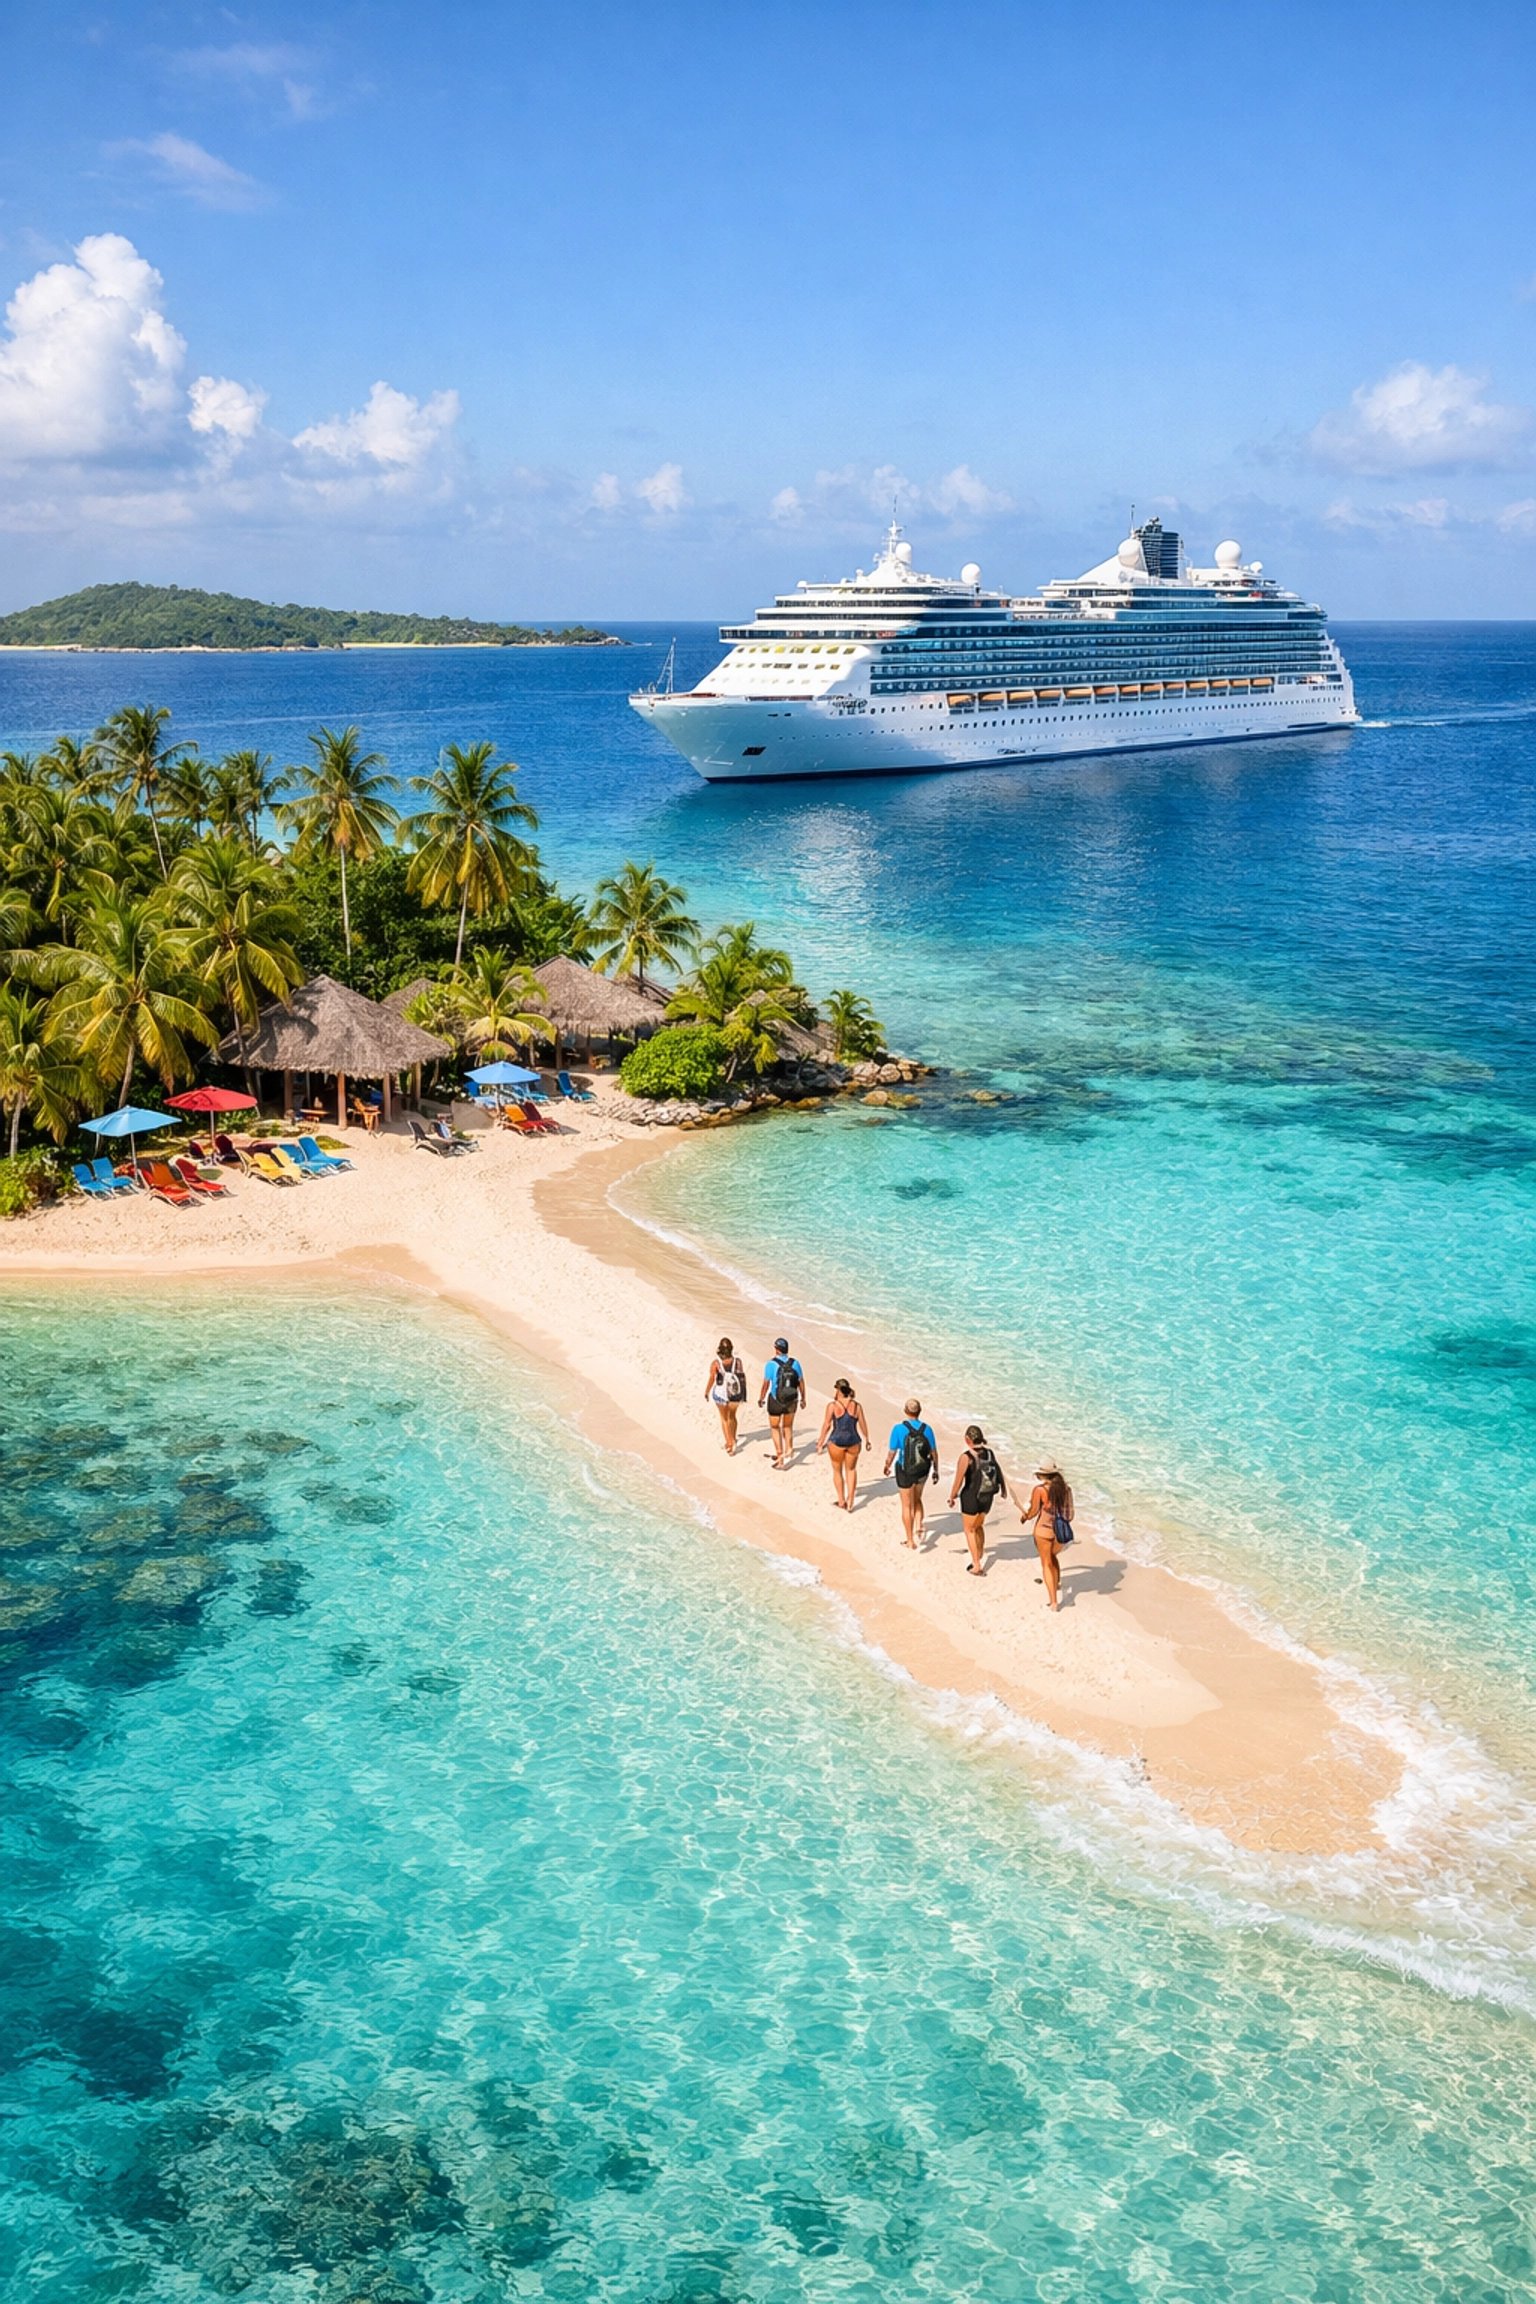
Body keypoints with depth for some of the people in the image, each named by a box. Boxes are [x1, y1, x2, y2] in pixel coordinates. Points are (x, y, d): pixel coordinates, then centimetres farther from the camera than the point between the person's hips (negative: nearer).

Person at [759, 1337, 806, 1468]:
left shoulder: (771, 1364, -17)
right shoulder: (795, 1363, -7)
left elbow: (766, 1384, -14)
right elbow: (801, 1382, 1)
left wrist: (761, 1399, 1)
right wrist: (802, 1398, 15)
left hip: (776, 1401, -3)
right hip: (792, 1401, 3)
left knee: (775, 1428, 15)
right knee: (788, 1427, 24)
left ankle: (780, 1458, 15)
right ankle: (788, 1453, 24)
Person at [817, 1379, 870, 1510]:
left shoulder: (832, 1405, -11)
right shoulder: (856, 1406, -2)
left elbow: (827, 1425, -8)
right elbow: (863, 1425, 4)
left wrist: (821, 1442, 1)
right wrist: (866, 1440, 19)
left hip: (836, 1441, -3)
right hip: (853, 1441, 3)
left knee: (837, 1470, 16)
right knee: (851, 1470, 19)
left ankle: (841, 1501, 22)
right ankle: (850, 1502, 18)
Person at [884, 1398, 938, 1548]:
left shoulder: (898, 1429, -18)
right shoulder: (927, 1429, -10)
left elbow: (892, 1452, -11)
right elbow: (934, 1452, -2)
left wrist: (887, 1466, 8)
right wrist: (936, 1471, 13)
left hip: (905, 1472, -3)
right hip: (923, 1472, 3)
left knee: (907, 1505, 12)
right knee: (917, 1500, 28)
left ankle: (910, 1542, 20)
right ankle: (919, 1527, 8)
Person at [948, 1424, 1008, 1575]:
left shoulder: (966, 1457, -19)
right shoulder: (990, 1453, -1)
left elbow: (958, 1480, -18)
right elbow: (999, 1472, 12)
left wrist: (952, 1497, -2)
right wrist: (1003, 1489, 29)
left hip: (971, 1497, -6)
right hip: (988, 1497, 6)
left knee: (970, 1530, 11)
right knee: (979, 1526, 27)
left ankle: (977, 1567, 11)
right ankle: (979, 1555, 40)